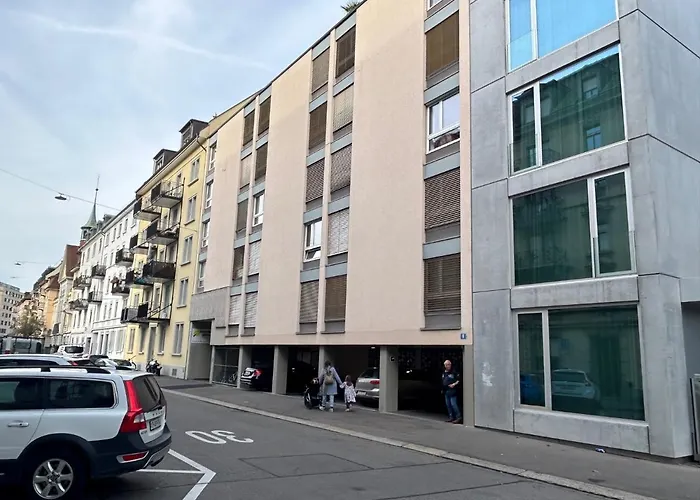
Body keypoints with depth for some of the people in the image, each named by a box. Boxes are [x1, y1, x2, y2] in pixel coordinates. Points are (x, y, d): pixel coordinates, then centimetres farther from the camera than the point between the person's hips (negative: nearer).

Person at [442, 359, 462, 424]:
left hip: (452, 391, -8)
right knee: (448, 404, 10)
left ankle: (458, 417, -5)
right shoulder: (444, 373, 16)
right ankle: (451, 417, 17)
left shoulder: (454, 372, -6)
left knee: (453, 404, -12)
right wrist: (443, 390, 18)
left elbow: (459, 380, -9)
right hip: (446, 391, 8)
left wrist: (454, 384, -20)